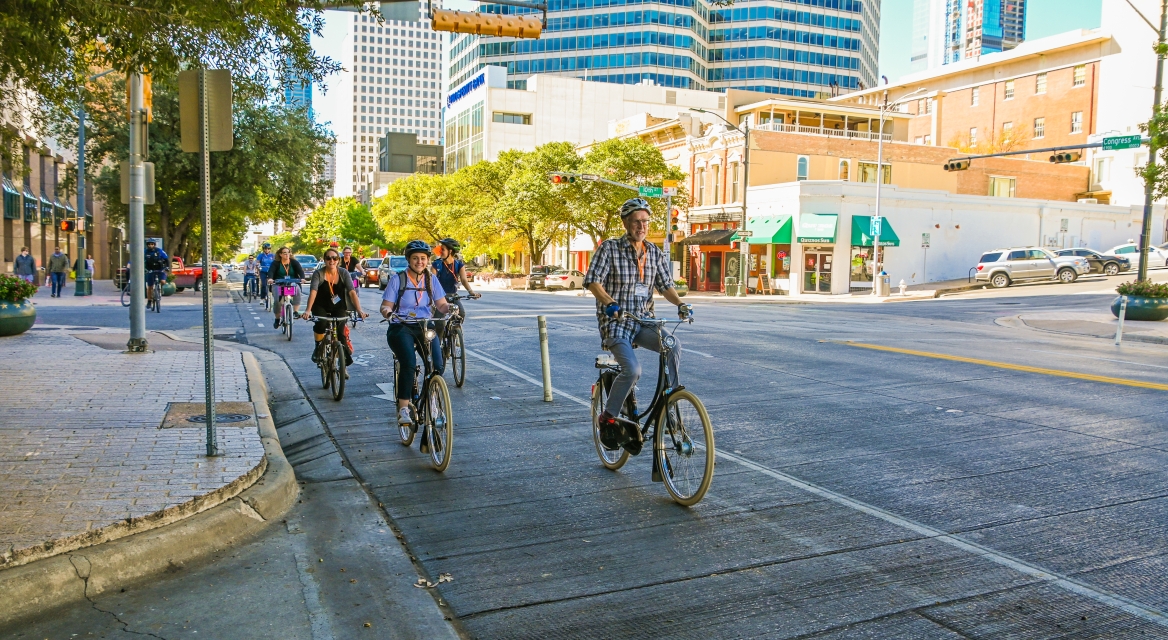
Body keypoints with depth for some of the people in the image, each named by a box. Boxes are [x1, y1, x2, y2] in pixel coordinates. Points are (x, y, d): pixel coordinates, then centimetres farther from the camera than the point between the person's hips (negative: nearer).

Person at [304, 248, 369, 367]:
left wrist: (359, 311, -33)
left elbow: (352, 292, -20)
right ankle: (318, 347, 0)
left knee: (340, 332, -16)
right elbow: (313, 292, -28)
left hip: (338, 307, 1)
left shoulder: (343, 273, -12)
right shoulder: (318, 273, -15)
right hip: (321, 307, -1)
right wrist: (308, 311, -42)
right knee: (320, 324, -30)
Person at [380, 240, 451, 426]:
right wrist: (387, 311, -25)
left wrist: (449, 308, -19)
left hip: (426, 327, 3)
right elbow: (386, 305, -2)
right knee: (409, 363, -29)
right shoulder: (397, 279, -1)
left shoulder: (431, 279, 8)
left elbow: (441, 304, 4)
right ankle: (403, 408, -20)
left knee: (437, 366, -20)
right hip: (401, 327, -3)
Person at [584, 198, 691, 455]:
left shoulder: (655, 252, 9)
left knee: (673, 346, -25)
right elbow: (593, 281, -14)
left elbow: (665, 285, 9)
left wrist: (680, 303, -11)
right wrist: (609, 303, -32)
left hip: (644, 321, 5)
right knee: (633, 370, -25)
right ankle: (607, 419, -3)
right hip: (615, 321, -4)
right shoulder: (609, 248, -6)